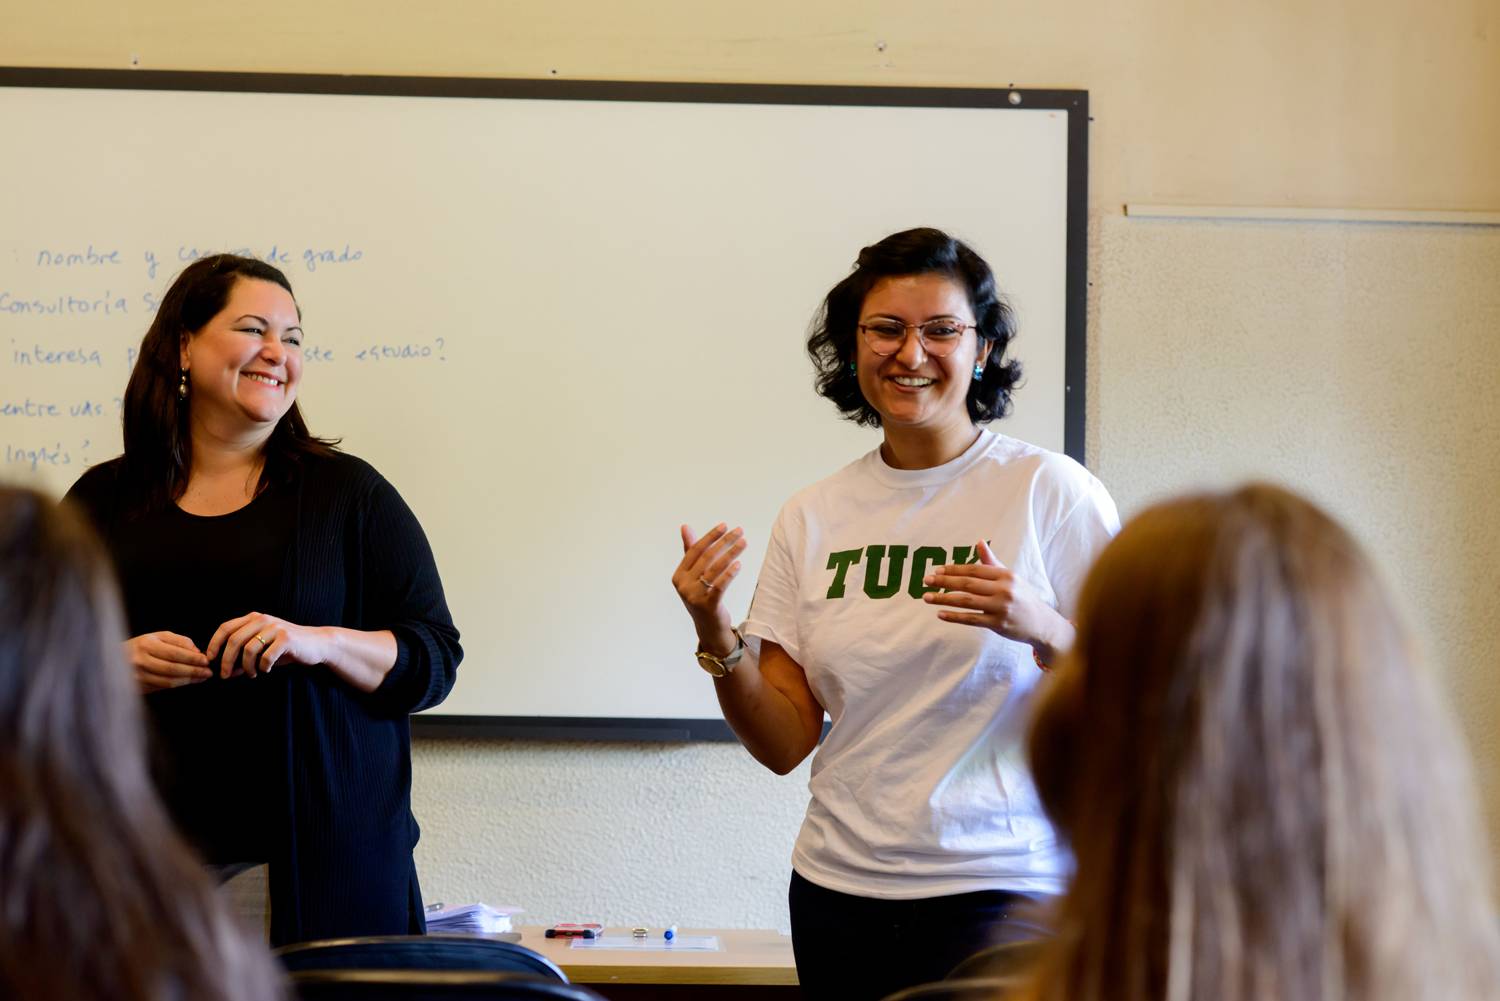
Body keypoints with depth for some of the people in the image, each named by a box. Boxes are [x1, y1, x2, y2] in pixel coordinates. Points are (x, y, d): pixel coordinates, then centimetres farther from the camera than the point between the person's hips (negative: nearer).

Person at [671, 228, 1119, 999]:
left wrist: (1038, 628, -22)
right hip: (839, 889, 4)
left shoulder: (1054, 493, -5)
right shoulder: (812, 517, 6)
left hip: (999, 890, -3)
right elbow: (785, 745, 6)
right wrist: (714, 634, -10)